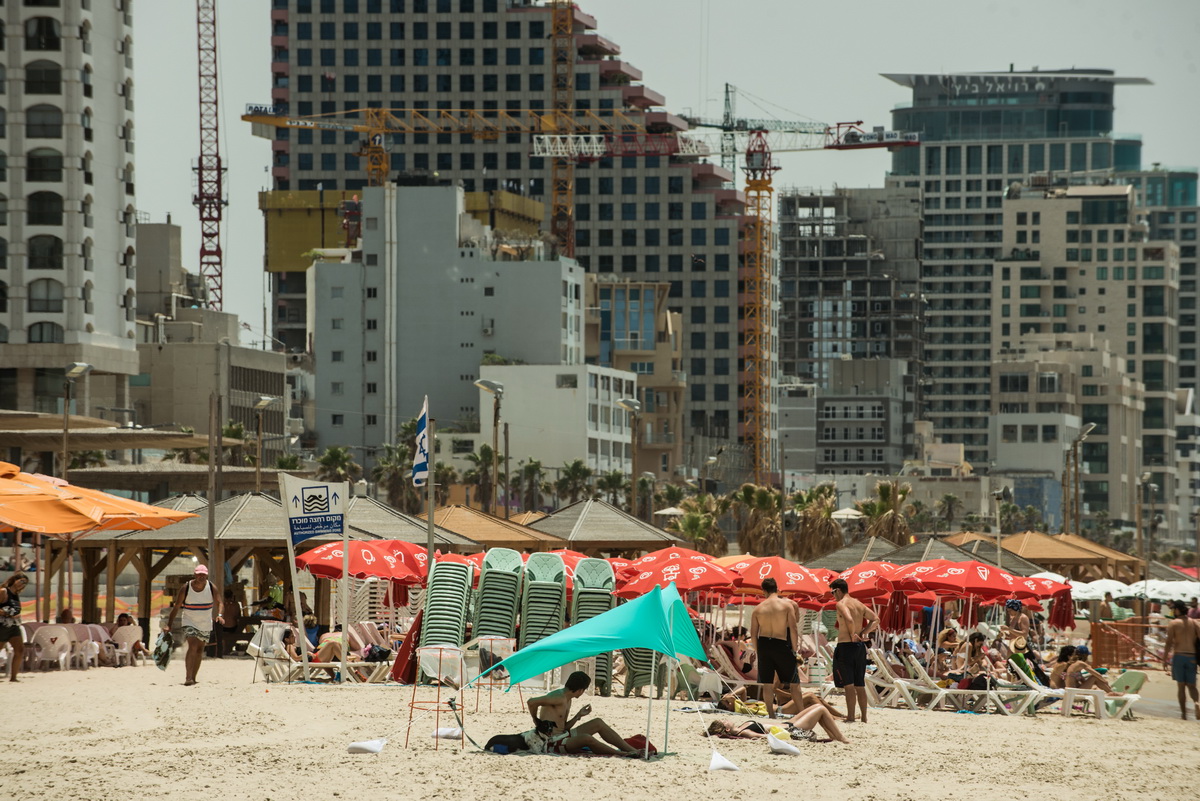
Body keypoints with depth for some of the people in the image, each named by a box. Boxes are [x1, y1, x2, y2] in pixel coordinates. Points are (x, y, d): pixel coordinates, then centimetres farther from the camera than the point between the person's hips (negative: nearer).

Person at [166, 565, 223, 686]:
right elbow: (176, 607, -5)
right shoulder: (186, 588, -12)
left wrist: (218, 615, -11)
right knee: (192, 647, -20)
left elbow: (217, 603, 9)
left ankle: (193, 677, 19)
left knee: (200, 650, 9)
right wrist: (169, 625, -8)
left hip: (206, 624, 3)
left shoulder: (212, 588, -7)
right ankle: (188, 677, -26)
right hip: (190, 622, -3)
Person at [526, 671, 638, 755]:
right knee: (586, 738, -35)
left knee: (598, 723, 8)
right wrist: (536, 721, -12)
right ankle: (621, 753, -21)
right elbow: (531, 702, -29)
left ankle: (632, 750, 6)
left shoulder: (568, 701, 13)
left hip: (563, 736, 11)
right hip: (552, 742, -11)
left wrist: (578, 716, 5)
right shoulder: (559, 698, -19)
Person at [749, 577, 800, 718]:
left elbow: (753, 634, 5)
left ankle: (770, 713, 9)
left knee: (767, 682, 8)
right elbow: (794, 628, -9)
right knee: (791, 679, 9)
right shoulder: (787, 605, -4)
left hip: (763, 644, 3)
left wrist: (756, 651, 15)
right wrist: (794, 649, -2)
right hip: (781, 644, -3)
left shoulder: (758, 609, 4)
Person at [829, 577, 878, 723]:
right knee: (860, 685, 12)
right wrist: (863, 633, 8)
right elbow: (875, 619, 16)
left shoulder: (841, 604, -10)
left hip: (846, 646, -8)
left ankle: (850, 717, -7)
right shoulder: (859, 604, 14)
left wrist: (853, 635, -13)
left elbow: (849, 620, -27)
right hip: (860, 646, 8)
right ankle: (863, 717, 15)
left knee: (848, 684, -6)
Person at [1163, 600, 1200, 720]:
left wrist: (1166, 655, 2)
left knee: (1181, 686, 6)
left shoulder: (1174, 623, -4)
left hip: (1179, 656, -3)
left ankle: (1184, 713, 4)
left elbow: (1169, 641, -9)